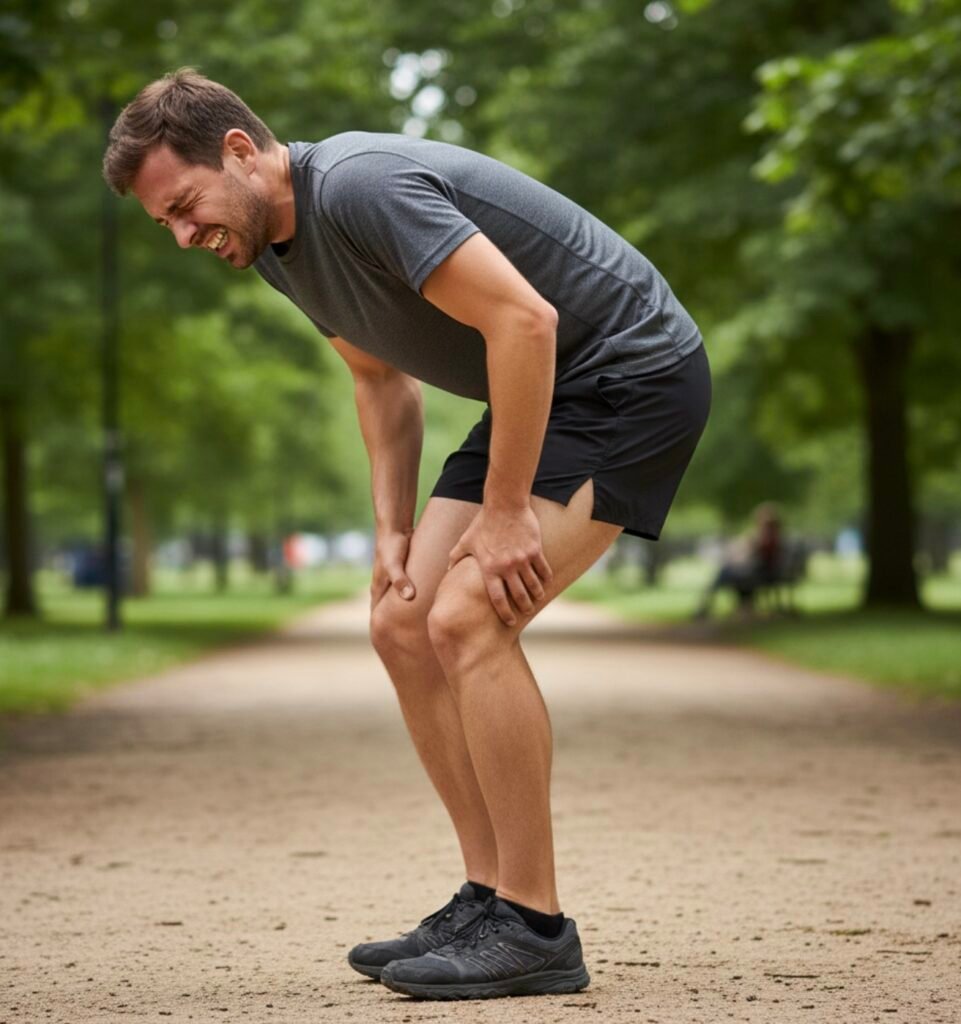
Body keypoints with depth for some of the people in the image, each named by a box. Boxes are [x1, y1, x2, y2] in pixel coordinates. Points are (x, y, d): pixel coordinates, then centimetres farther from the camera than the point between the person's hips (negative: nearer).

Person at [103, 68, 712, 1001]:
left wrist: (504, 512, -23)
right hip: (536, 394, 10)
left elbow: (526, 320, -30)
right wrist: (394, 530, 9)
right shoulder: (274, 244, 5)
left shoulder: (361, 189, -25)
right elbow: (381, 376, 19)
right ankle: (490, 899, 10)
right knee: (404, 624, 4)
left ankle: (535, 931, -12)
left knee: (466, 620, -20)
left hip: (631, 373, -10)